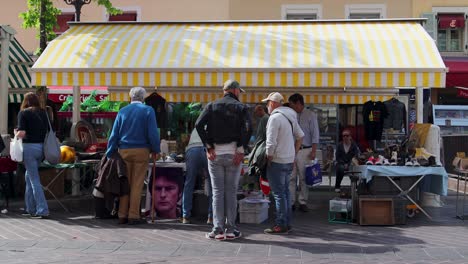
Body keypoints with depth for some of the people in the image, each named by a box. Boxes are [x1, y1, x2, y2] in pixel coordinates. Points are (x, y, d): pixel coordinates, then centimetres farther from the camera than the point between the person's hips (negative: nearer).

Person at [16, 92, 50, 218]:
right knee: (29, 176, 20)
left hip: (29, 147, -6)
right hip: (41, 147, 6)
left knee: (34, 179, -2)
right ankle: (30, 208, 23)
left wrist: (16, 134, 7)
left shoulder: (23, 113, -5)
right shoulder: (43, 113, 9)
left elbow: (22, 133, -14)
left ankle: (42, 210, -5)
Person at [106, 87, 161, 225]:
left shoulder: (122, 111, 8)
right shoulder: (148, 110, -1)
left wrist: (109, 154, 10)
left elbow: (114, 134, 6)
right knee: (137, 184, 1)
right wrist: (156, 150, 3)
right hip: (141, 151, -3)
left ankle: (122, 215, 11)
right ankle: (133, 216, 1)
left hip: (124, 151, 3)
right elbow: (153, 133, -8)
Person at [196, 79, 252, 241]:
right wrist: (241, 150, -11)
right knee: (231, 192, 6)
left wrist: (209, 147, -6)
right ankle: (230, 229, 8)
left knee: (217, 192, 5)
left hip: (215, 153, 1)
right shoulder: (241, 107, 2)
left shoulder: (212, 106, 7)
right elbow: (248, 128, -15)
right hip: (233, 153, -1)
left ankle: (218, 230, 3)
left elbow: (199, 124, -7)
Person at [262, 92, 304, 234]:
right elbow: (300, 136, 19)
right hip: (289, 160, 9)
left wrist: (268, 159, -9)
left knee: (279, 193, -4)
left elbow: (271, 143, -20)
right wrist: (293, 154, 20)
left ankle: (281, 225, -1)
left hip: (277, 161, -9)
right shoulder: (290, 116, 13)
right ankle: (287, 223, 20)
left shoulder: (275, 117, -16)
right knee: (285, 191, 15)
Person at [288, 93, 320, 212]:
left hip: (305, 150, -3)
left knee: (303, 178, 1)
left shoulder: (310, 115, 0)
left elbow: (315, 135, -2)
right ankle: (291, 202, 6)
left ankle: (302, 202, 8)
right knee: (291, 178, 1)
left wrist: (313, 151, -10)